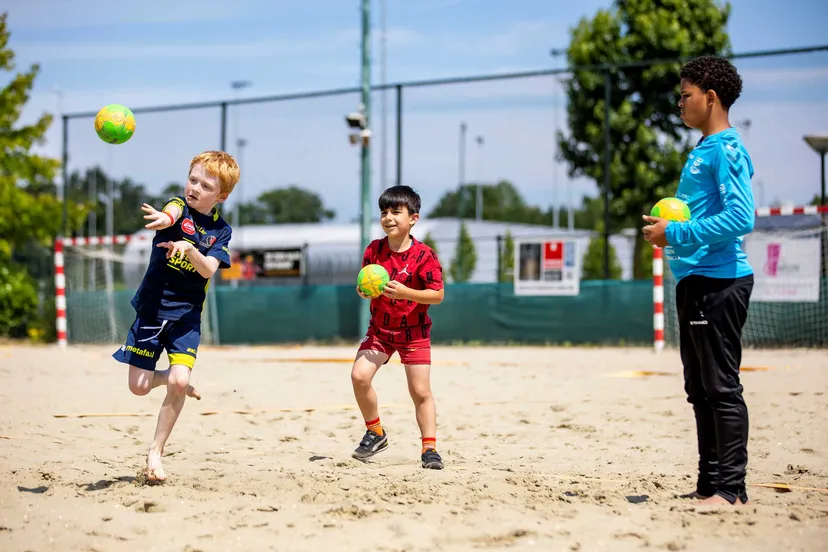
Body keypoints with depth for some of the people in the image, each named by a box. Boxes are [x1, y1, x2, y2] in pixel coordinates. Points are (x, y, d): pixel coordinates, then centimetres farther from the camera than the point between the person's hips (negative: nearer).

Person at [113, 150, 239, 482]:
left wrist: (190, 250, -37)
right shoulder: (178, 206, -5)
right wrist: (164, 219, -57)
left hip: (186, 315, 0)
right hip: (151, 308, 0)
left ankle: (155, 451, 0)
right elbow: (171, 214, -32)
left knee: (179, 382, -17)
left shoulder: (220, 231, 1)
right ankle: (167, 379, 34)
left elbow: (209, 270, -16)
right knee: (138, 387, -2)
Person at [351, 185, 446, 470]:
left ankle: (429, 448, 9)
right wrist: (364, 290, -19)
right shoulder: (374, 250, -5)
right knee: (359, 375, -14)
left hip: (414, 332, -3)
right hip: (380, 329, 3)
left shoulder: (423, 255, -16)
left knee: (421, 392, -3)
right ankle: (375, 433, 5)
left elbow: (437, 295, -17)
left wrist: (405, 292, -29)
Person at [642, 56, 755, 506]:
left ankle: (731, 488, -3)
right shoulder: (704, 150, 18)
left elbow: (740, 218, -21)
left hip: (718, 282, -11)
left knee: (722, 386, -7)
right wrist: (667, 226, 10)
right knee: (700, 388, 14)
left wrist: (676, 234, -17)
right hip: (695, 280, 11)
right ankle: (709, 484, 21)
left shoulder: (726, 149, -13)